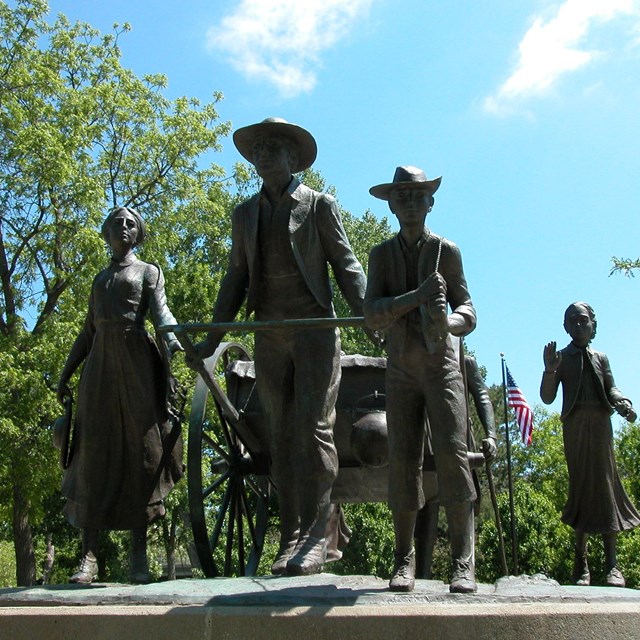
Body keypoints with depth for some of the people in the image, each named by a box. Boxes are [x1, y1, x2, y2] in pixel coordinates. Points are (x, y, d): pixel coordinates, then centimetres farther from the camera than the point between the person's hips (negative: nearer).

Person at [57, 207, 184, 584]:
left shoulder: (148, 272, 12)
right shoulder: (100, 280, 26)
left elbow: (160, 310, -5)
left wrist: (174, 338, -26)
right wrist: (65, 374, 20)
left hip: (136, 362, -4)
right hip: (100, 365, 4)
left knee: (141, 451, -7)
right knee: (94, 453, -4)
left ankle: (140, 553, -3)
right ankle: (90, 555, -5)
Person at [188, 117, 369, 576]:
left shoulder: (320, 206, 7)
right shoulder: (245, 214, 18)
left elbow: (345, 264, 2)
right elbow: (236, 278, 19)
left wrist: (368, 316, -14)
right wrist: (213, 337, 12)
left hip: (315, 328, -4)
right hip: (269, 336, 4)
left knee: (313, 429, -11)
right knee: (281, 435, 3)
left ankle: (315, 539, -9)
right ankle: (290, 539, 6)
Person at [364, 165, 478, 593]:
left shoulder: (447, 251, 3)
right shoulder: (382, 254, 7)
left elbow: (467, 312, -1)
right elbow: (372, 315, -6)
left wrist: (447, 321, -26)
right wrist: (417, 296, -23)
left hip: (442, 366, -2)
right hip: (401, 370, 2)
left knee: (452, 453, -14)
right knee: (403, 461, -2)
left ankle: (463, 562, -12)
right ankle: (405, 560, 4)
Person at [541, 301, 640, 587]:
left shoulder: (601, 357, 19)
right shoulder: (560, 357, 12)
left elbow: (611, 388, 12)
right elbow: (547, 397, 5)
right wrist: (549, 370, -13)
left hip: (600, 424, 1)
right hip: (574, 425, -1)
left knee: (605, 484, -4)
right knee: (581, 486, -3)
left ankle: (611, 563, -4)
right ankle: (580, 563, 1)